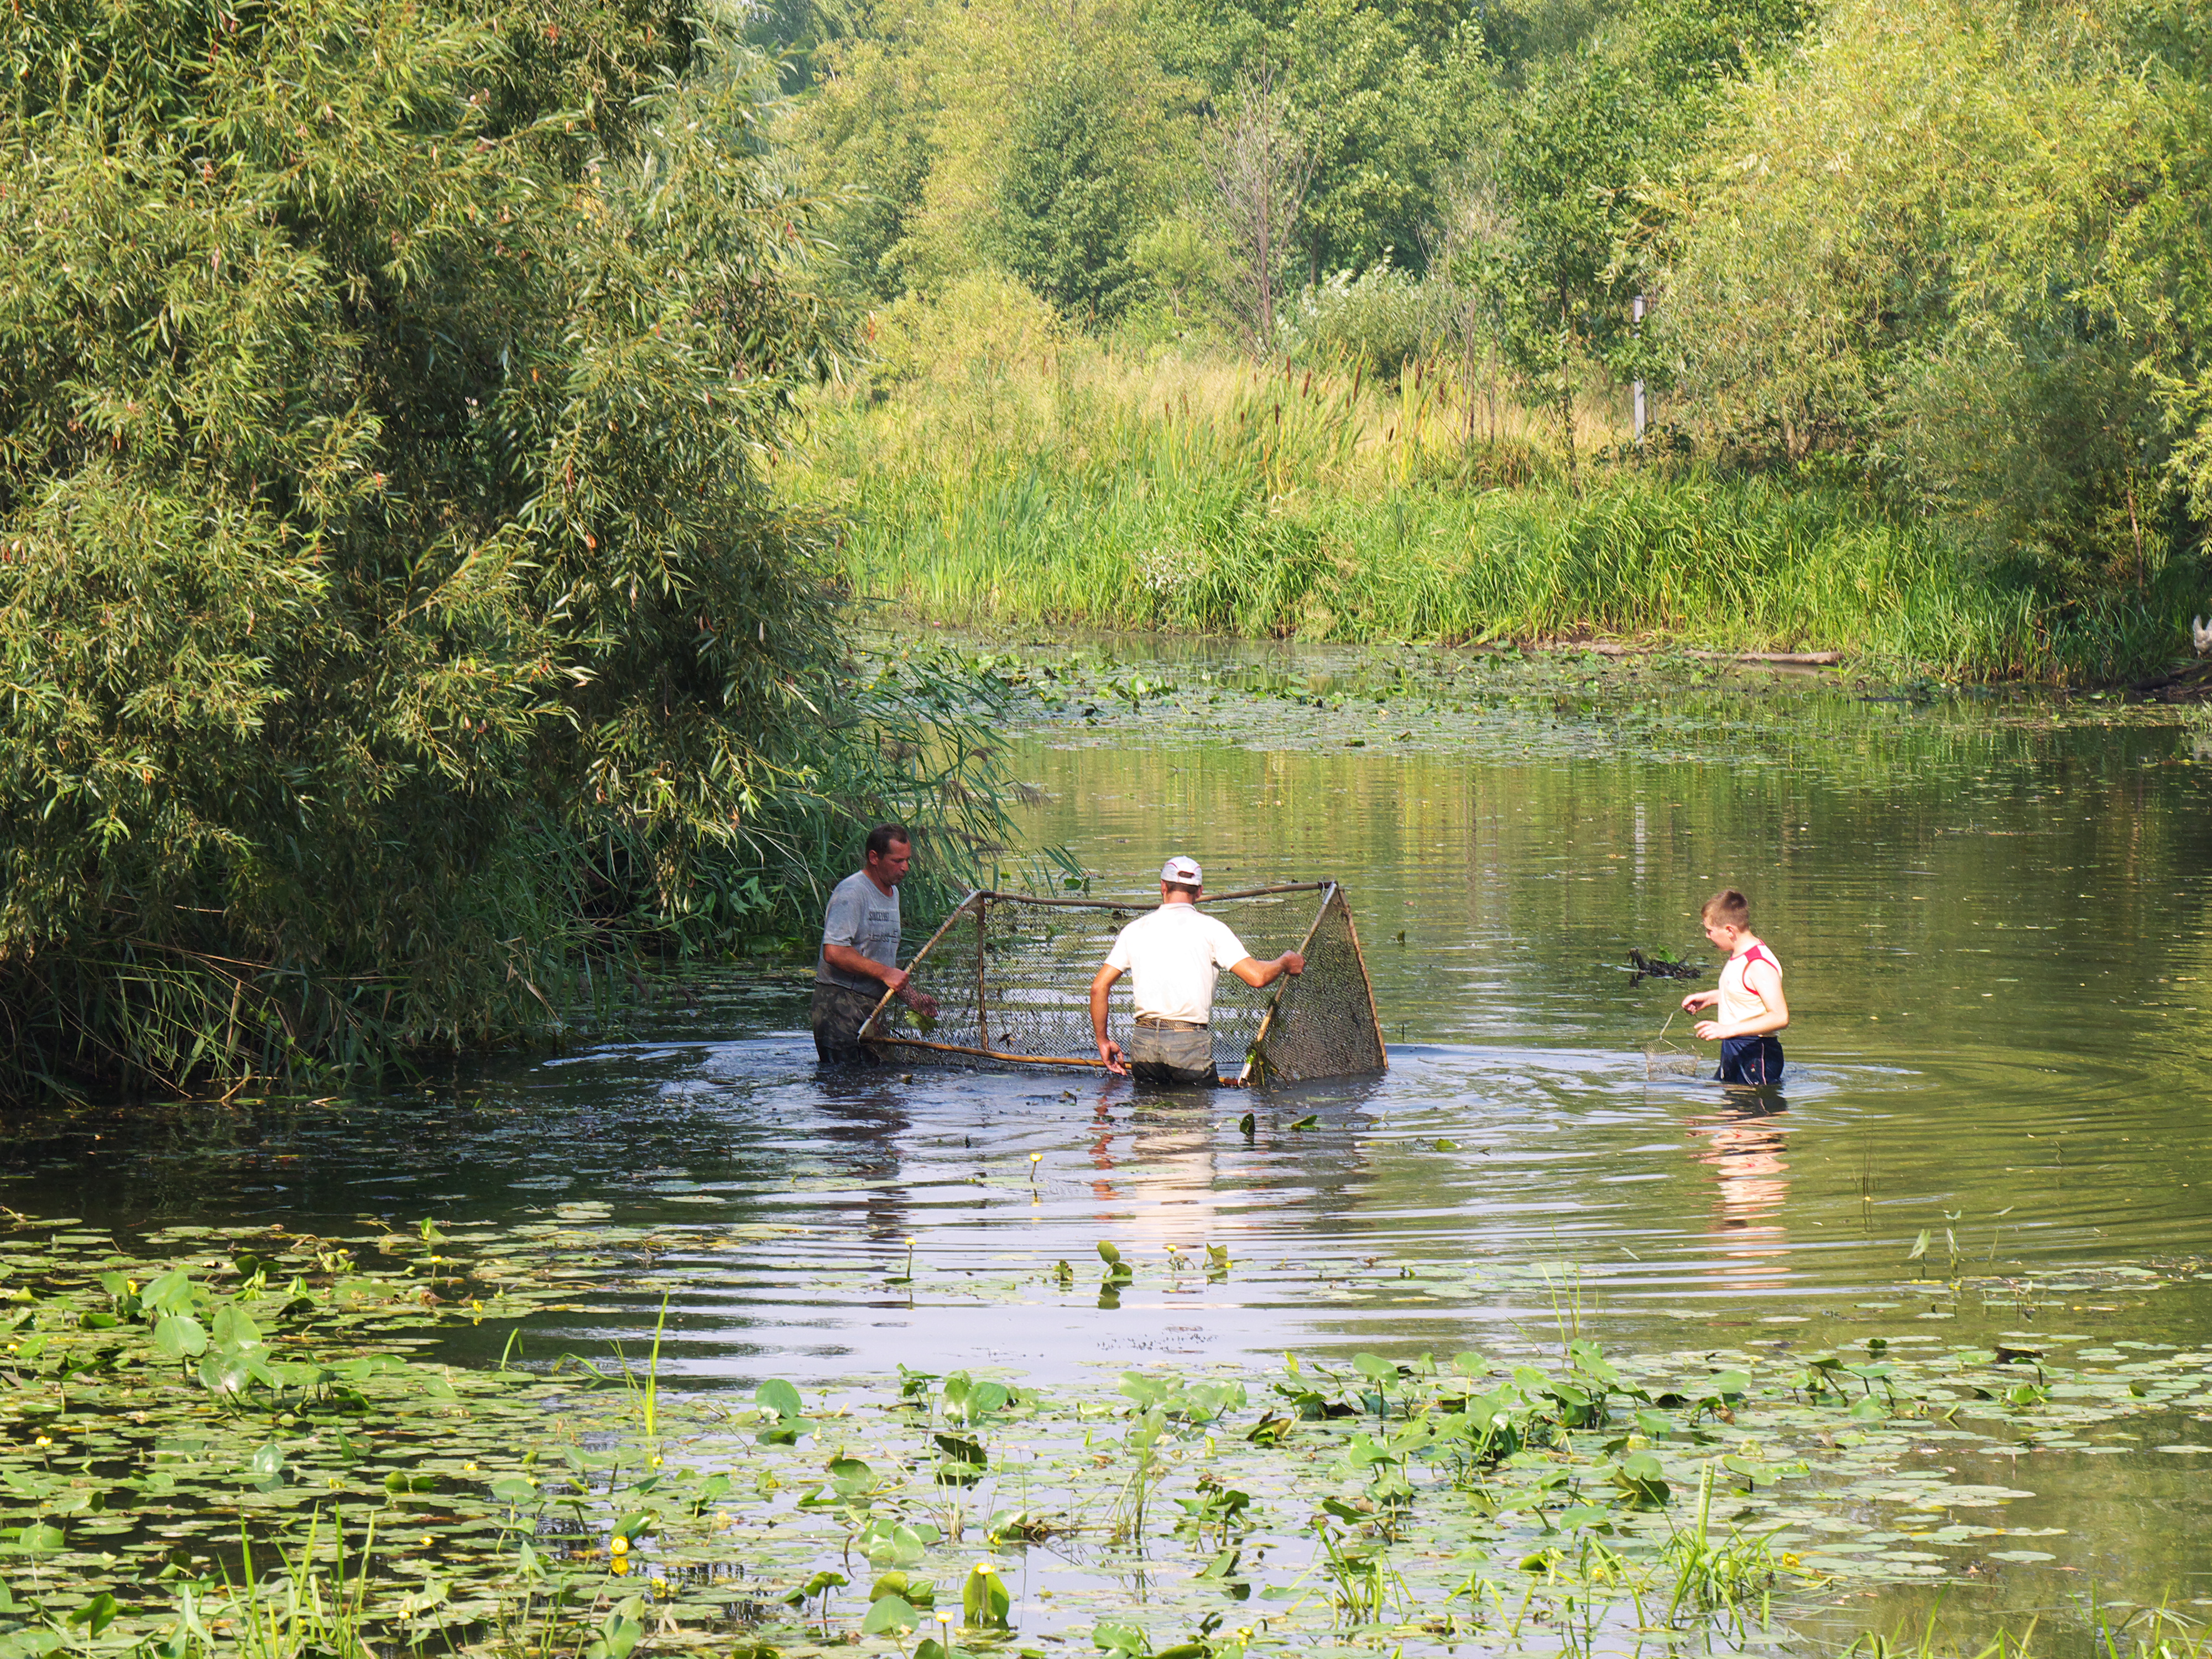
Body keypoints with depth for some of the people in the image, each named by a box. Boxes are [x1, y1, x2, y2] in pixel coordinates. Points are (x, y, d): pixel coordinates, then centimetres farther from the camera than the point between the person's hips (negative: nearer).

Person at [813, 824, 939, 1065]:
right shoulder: (852, 893, -13)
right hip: (841, 1003, -9)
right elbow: (834, 953, -24)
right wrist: (885, 973, -18)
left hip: (871, 1007, 9)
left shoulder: (892, 892, 18)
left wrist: (912, 997, 13)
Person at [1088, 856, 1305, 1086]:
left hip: (1142, 1043, 4)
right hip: (1190, 1045, -4)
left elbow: (1099, 987, 12)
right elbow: (1257, 977, -4)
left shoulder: (1135, 930, 12)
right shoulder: (1209, 928, 1)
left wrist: (1103, 1041, 22)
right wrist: (1285, 963, 17)